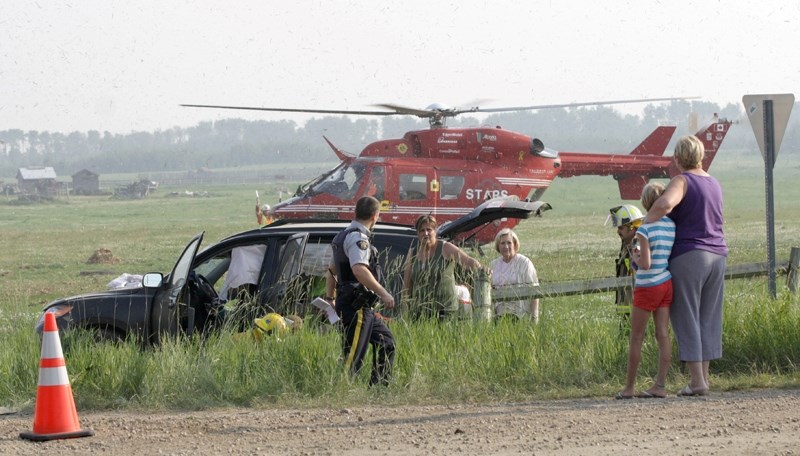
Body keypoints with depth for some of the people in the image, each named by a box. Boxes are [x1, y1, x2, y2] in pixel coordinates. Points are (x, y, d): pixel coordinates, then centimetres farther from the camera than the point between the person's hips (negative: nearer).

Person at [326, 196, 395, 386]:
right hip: (356, 306, -11)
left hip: (363, 308, 11)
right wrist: (383, 293, -29)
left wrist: (331, 299, 33)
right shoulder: (358, 238, -14)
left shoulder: (344, 236, 19)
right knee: (353, 358, -11)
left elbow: (332, 271, 27)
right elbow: (359, 270, -30)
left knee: (386, 343, 18)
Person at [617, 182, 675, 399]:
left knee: (636, 337, 3)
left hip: (648, 287, -6)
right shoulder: (672, 226, 2)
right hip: (668, 284, 6)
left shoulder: (645, 230, -15)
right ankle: (660, 385, 1)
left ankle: (629, 387, 8)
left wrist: (635, 257, 1)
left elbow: (645, 264, -21)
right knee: (663, 335, 4)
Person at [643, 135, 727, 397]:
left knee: (687, 318, -2)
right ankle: (704, 376, 12)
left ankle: (697, 381, -7)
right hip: (717, 255, 7)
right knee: (708, 318, 11)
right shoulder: (714, 184, 15)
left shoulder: (682, 181, -9)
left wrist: (645, 222, -14)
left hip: (688, 255, -7)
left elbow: (665, 203, -29)